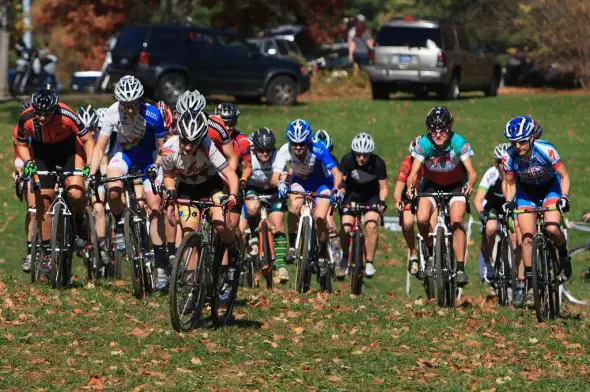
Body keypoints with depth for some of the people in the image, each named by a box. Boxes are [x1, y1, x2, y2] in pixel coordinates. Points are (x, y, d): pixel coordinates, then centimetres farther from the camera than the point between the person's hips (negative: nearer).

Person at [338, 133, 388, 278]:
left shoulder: (378, 163, -23)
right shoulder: (347, 160, -23)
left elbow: (383, 187, -15)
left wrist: (381, 201, -33)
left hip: (371, 196, -1)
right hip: (352, 194, 1)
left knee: (371, 225, -25)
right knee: (345, 228, -16)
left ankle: (369, 263, -13)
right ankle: (345, 258, 12)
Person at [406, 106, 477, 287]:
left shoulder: (458, 143, -25)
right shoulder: (423, 144, -23)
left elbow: (472, 172, -26)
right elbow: (413, 173, -22)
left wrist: (469, 184, -48)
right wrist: (410, 187, -44)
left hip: (456, 186, -1)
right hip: (431, 185, 1)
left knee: (456, 221, -24)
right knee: (422, 218, -25)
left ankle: (460, 268, -19)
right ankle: (431, 253, 1)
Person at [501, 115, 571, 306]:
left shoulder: (546, 150, -31)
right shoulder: (508, 157, -24)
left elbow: (564, 176, -17)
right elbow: (510, 184, -6)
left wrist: (564, 197, -29)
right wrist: (509, 202, -22)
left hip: (550, 188, -2)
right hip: (526, 192, 2)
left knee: (552, 229, -25)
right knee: (527, 237, -10)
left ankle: (564, 256, 6)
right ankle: (523, 281, -2)